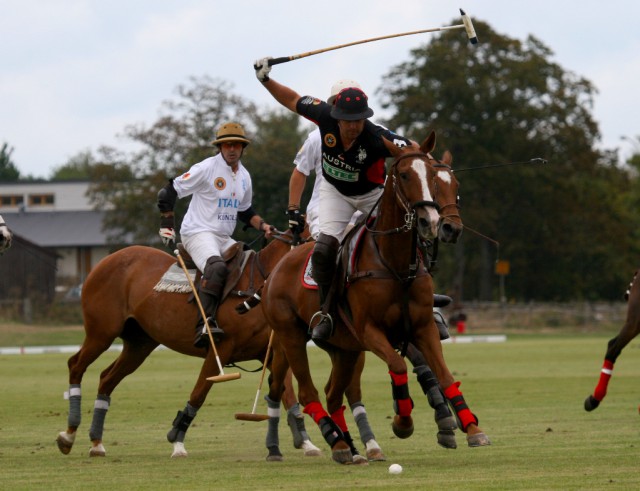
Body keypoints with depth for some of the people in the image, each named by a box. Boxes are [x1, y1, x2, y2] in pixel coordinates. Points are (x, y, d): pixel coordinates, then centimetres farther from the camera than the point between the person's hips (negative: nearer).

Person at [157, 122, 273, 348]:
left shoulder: (244, 176, 13)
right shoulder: (206, 168, -9)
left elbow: (245, 211, 28)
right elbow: (167, 194, -8)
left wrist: (262, 225, 10)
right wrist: (167, 227, -12)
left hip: (224, 239, 9)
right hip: (197, 234, -9)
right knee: (217, 266, -35)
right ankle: (205, 325, -46)